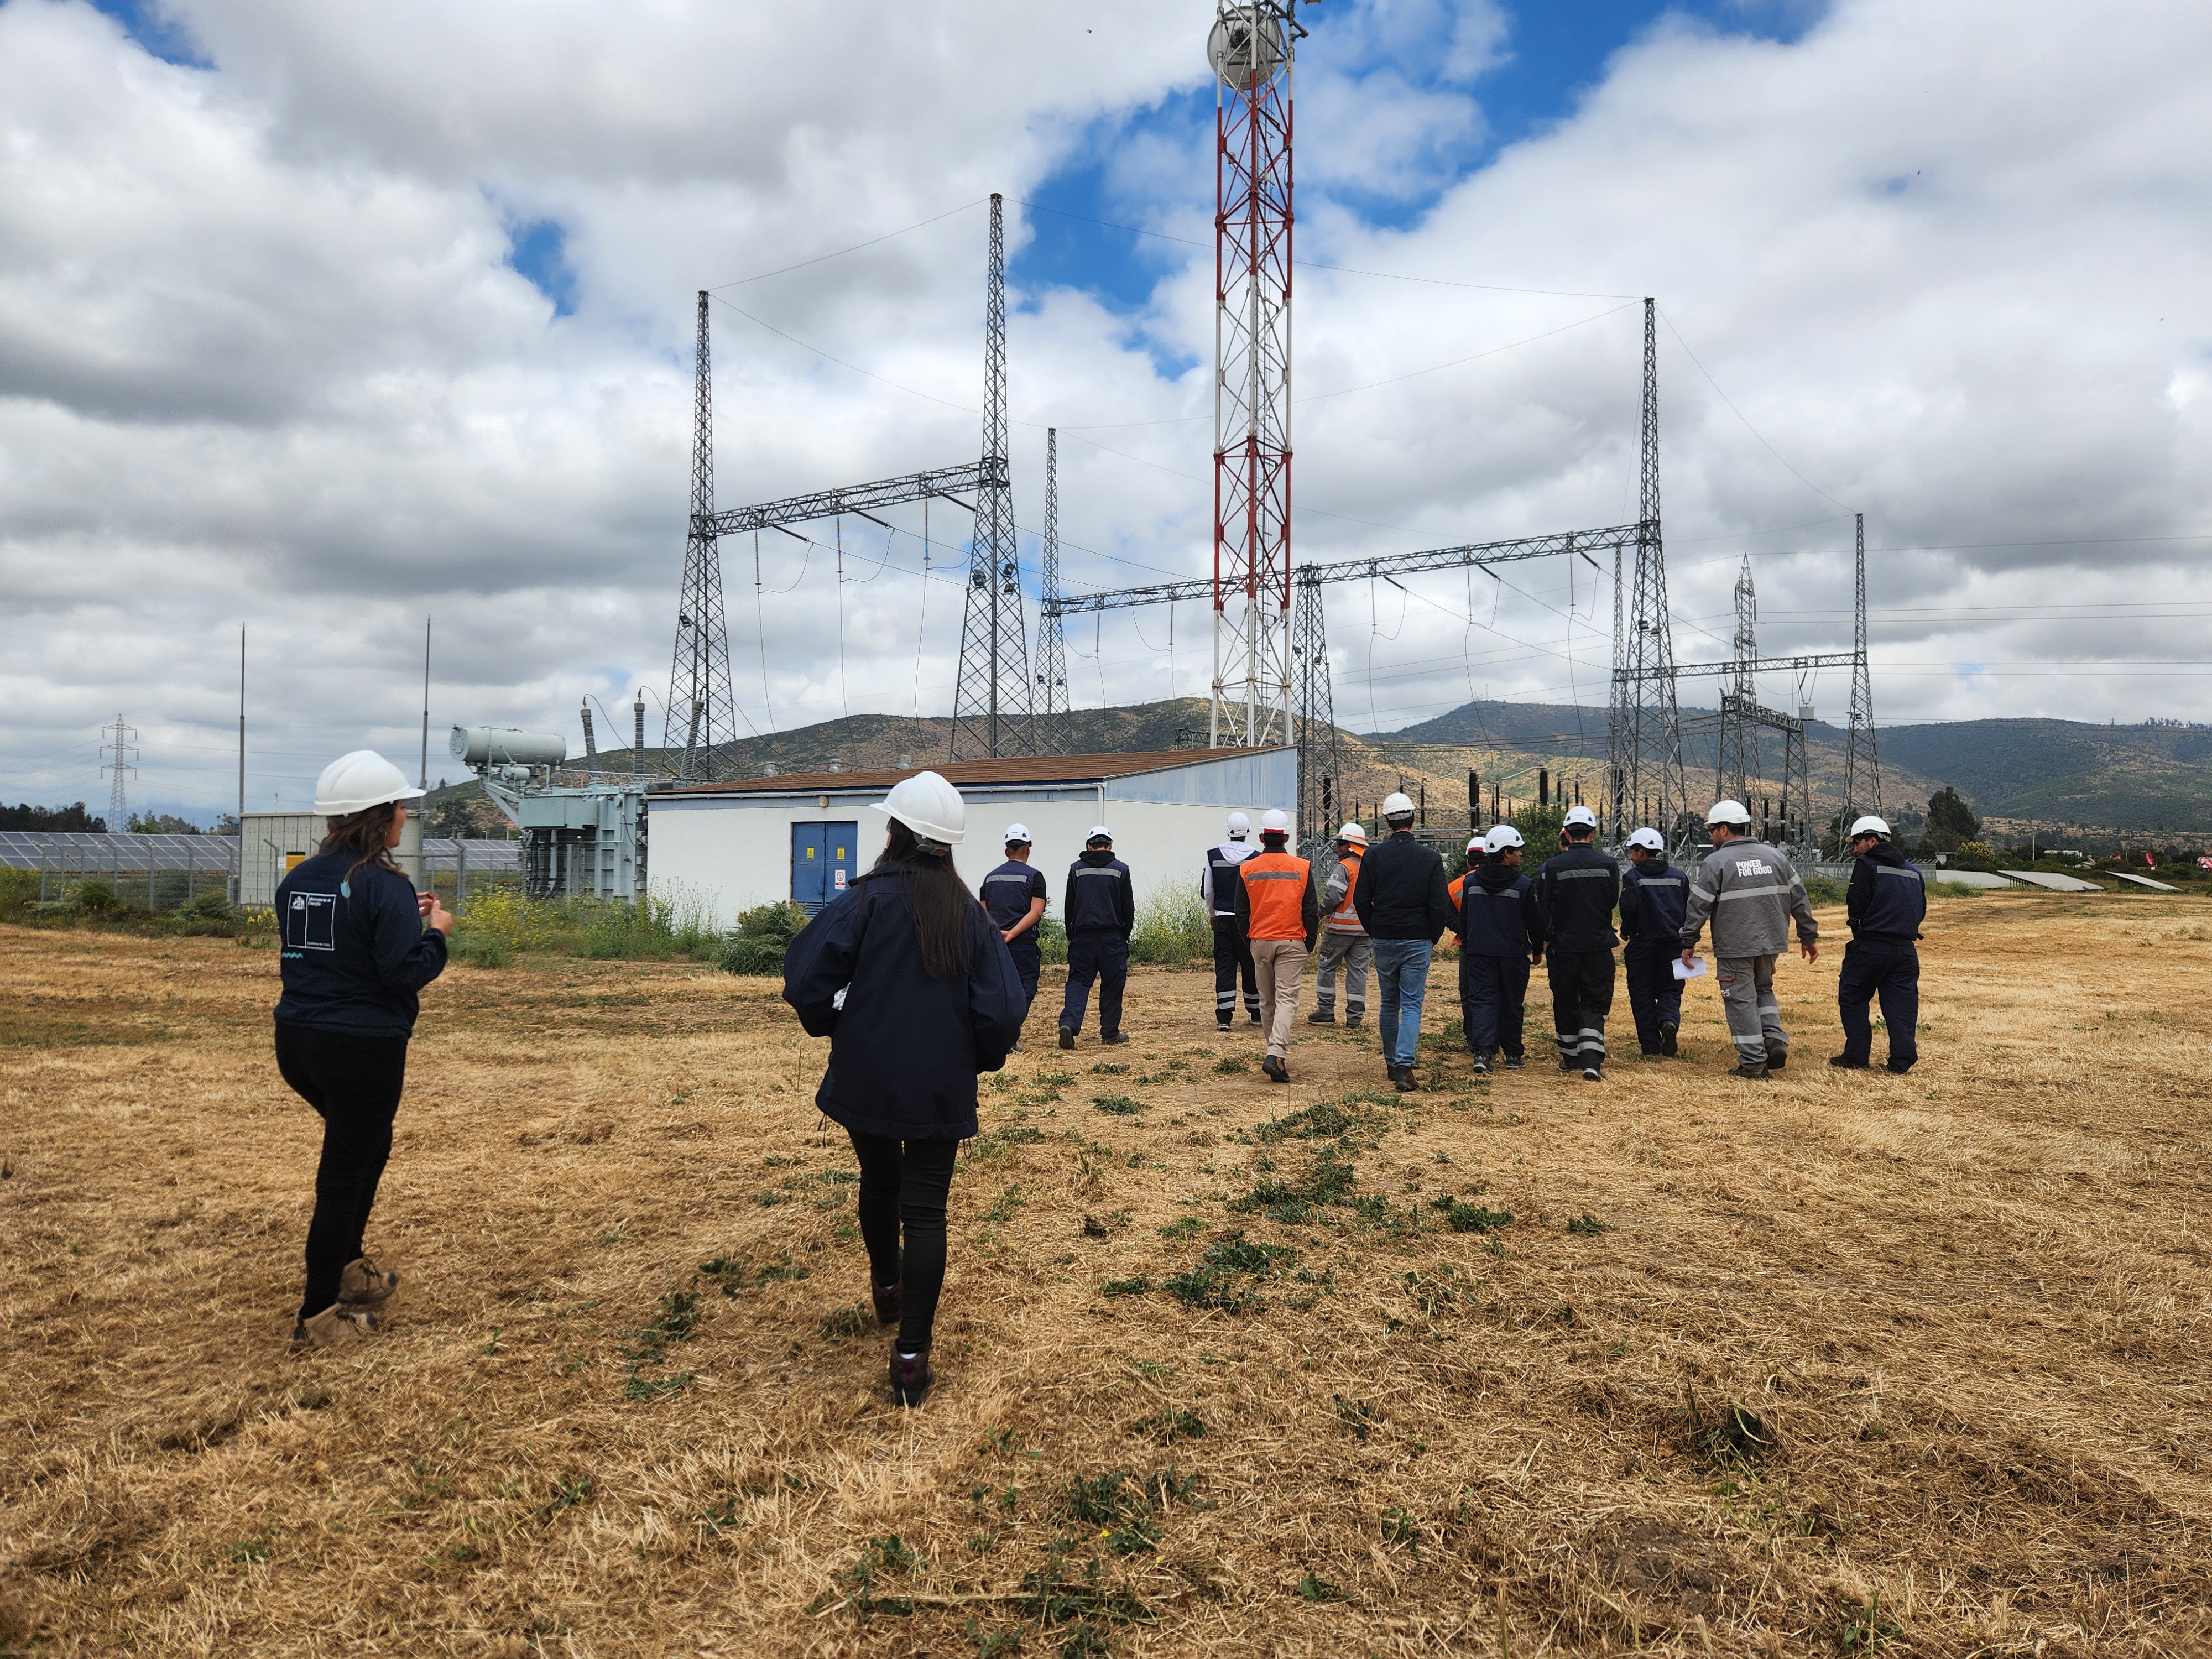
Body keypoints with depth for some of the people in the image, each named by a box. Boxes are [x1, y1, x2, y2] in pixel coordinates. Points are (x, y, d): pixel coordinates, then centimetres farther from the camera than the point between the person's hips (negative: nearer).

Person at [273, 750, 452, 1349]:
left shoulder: (298, 880, 7)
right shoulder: (384, 886, -18)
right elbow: (405, 972, -22)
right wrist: (435, 932, -4)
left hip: (299, 1045, 8)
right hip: (362, 1051, -8)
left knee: (369, 1144, 28)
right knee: (344, 1176, 5)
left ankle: (347, 1267, 38)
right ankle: (319, 1314, 16)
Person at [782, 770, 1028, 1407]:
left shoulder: (866, 899, -10)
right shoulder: (971, 915, -3)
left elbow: (804, 978, -17)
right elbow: (1003, 1010, -7)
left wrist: (831, 1025, 4)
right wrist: (976, 1059, 11)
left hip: (865, 1079, 0)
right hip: (941, 1090, 0)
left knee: (879, 1181, 25)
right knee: (925, 1212, 4)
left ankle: (886, 1289, 47)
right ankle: (911, 1356, 2)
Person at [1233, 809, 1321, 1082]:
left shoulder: (1247, 869, 0)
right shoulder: (1302, 868, -3)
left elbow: (1242, 913, 5)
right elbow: (1311, 912, -1)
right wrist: (1308, 945, 8)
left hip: (1260, 942, 2)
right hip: (1292, 942, -2)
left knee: (1267, 1001, 14)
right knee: (1287, 998, -4)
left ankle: (1276, 1052, 23)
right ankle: (1276, 1055, -20)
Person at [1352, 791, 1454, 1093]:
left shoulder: (1373, 856, -3)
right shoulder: (1430, 858, -5)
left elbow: (1361, 901, 0)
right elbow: (1441, 906, -6)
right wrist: (1433, 939, 8)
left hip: (1384, 941, 2)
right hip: (1418, 942, -2)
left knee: (1389, 1003, 15)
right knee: (1412, 1005, 0)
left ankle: (1391, 1064, 24)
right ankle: (1404, 1067, -12)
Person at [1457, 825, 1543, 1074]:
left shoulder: (1470, 881, 2)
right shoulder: (1524, 885, -9)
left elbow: (1464, 920, 9)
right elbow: (1535, 921, -2)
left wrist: (1467, 947, 21)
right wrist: (1537, 951, 13)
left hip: (1478, 953, 2)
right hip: (1513, 955, -2)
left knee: (1482, 1000, 0)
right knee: (1512, 1005, 11)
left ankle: (1481, 1053, -17)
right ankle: (1513, 1056, 20)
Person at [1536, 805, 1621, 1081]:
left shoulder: (1552, 867, -8)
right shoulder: (1608, 865, -4)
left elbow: (1542, 909, -1)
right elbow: (1614, 902, 10)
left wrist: (1547, 939, 15)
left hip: (1563, 945, 0)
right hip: (1599, 946, 1)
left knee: (1565, 1003, 15)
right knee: (1594, 1006, 3)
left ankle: (1570, 1058, 26)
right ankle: (1592, 1062, -11)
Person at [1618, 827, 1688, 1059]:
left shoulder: (1632, 877, -7)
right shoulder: (1679, 876, 9)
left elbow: (1629, 909, -17)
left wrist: (1625, 932, 0)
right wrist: (1685, 939, 20)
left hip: (1642, 943, -3)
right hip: (1673, 943, 4)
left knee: (1642, 994, 5)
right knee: (1670, 988, 12)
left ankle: (1651, 1048, 3)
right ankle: (1669, 1021, -20)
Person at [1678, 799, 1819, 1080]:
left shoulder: (1716, 863, -9)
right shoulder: (1774, 857, 8)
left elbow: (1697, 906, -9)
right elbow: (1799, 899, 10)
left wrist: (1688, 943, 1)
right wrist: (1809, 936, 17)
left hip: (1734, 946, -6)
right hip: (1771, 942, 6)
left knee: (1741, 999, 2)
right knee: (1763, 988, 25)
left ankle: (1753, 1062, 3)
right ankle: (1774, 1037, 6)